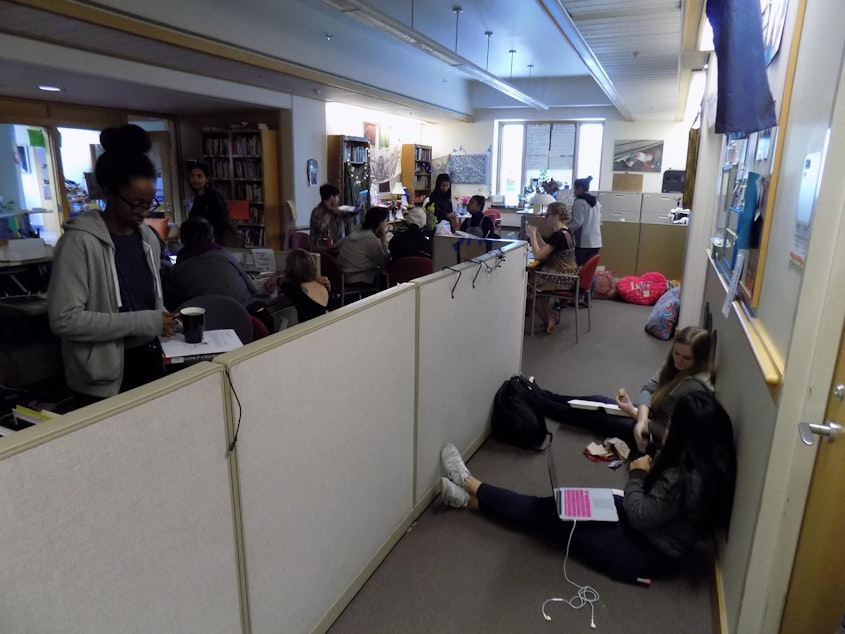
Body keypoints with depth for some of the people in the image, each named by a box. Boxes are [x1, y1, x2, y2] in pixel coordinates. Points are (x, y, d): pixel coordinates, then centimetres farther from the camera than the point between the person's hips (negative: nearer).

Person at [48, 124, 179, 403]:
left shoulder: (148, 238, 6)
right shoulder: (80, 241, -14)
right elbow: (64, 319, -21)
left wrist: (162, 323, -1)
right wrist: (144, 323, -22)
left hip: (149, 360, 6)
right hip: (104, 377, -6)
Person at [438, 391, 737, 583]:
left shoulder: (686, 477, -32)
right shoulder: (713, 461, -3)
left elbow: (638, 515, -23)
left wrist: (637, 474, -9)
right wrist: (654, 464, -6)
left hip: (645, 553, -8)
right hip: (655, 536, 8)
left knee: (552, 515, -3)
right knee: (555, 504, 3)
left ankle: (470, 486, 9)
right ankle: (473, 498, 10)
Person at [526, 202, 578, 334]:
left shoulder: (558, 235, -21)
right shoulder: (566, 233, 10)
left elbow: (538, 255, -22)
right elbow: (546, 250, 16)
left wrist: (532, 235, -12)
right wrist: (536, 233, 12)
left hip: (562, 279, -9)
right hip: (568, 277, 9)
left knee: (529, 280, 10)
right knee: (533, 273, 19)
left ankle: (548, 319, 19)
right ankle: (550, 316, 18)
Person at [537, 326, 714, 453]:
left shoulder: (694, 385, -33)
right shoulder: (676, 364, -7)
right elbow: (649, 387, -10)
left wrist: (634, 413, -20)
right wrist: (641, 420, -28)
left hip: (655, 437, -8)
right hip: (650, 415, 8)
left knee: (593, 415, 1)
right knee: (596, 401, 11)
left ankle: (536, 401, 17)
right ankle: (541, 395, 27)